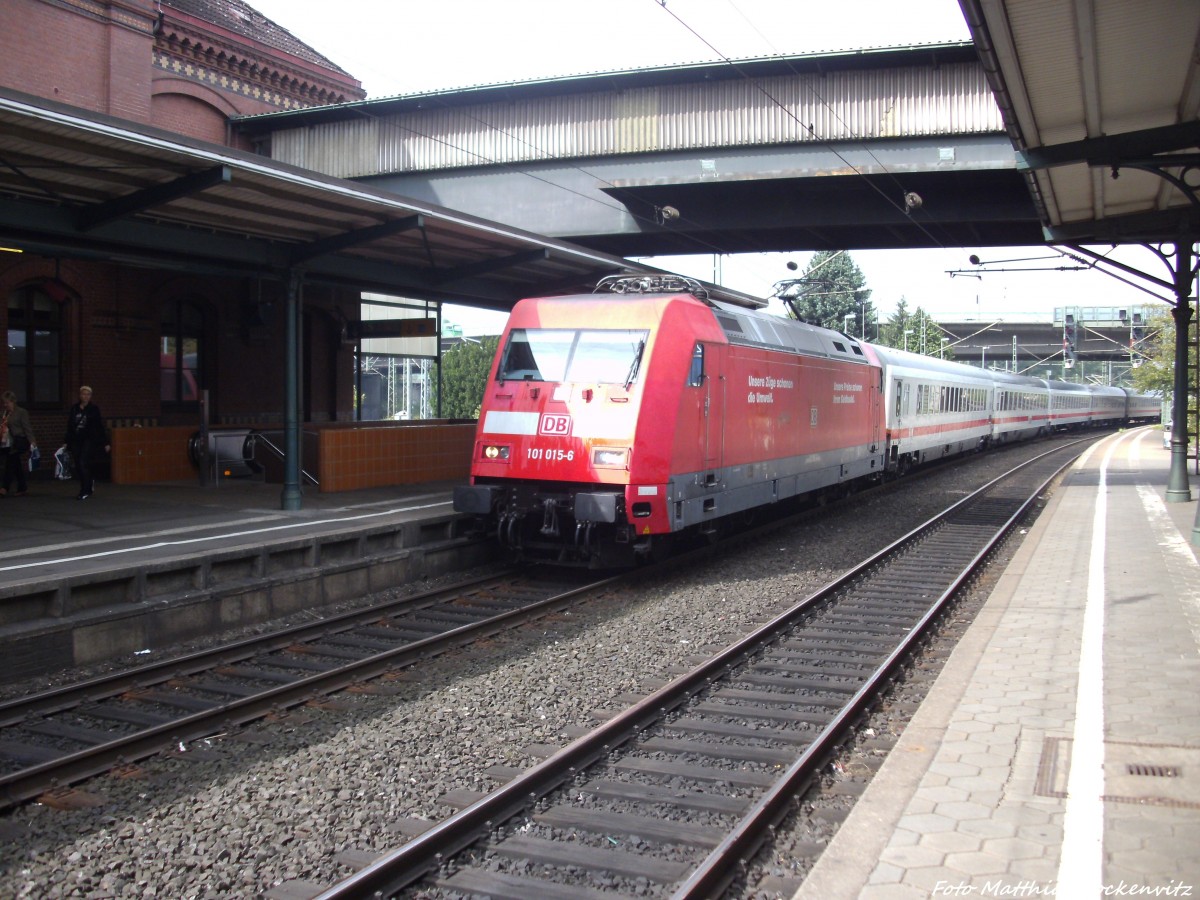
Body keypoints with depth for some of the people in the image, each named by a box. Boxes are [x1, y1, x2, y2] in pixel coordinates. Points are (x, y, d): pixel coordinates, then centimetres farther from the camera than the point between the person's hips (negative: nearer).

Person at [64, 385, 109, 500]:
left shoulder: (94, 409, 0)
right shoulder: (74, 409, 9)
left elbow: (100, 427, 0)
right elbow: (69, 427, 14)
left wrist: (105, 443, -1)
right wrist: (66, 442, 11)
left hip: (89, 440, -4)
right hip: (76, 441, 4)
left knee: (83, 464, -13)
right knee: (78, 466, 4)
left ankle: (85, 491, -7)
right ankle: (90, 482, 30)